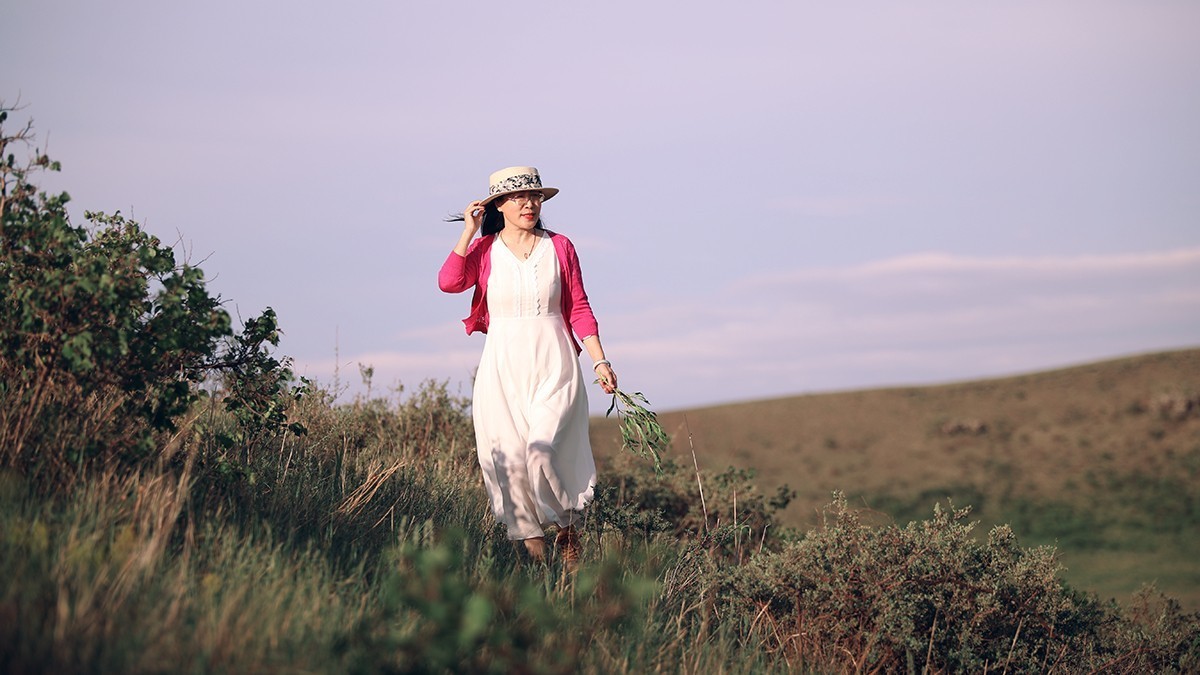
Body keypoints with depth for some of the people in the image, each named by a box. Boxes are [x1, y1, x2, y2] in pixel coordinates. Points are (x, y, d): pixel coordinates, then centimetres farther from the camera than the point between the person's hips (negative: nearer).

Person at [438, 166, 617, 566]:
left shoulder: (559, 248, 5)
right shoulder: (483, 250, 5)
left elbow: (580, 309, 8)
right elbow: (448, 282, -14)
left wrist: (599, 361, 1)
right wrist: (469, 231, -10)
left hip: (553, 365, -1)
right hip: (502, 368, 1)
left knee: (542, 450, -18)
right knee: (508, 460, -3)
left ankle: (569, 528, 5)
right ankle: (532, 545, 8)